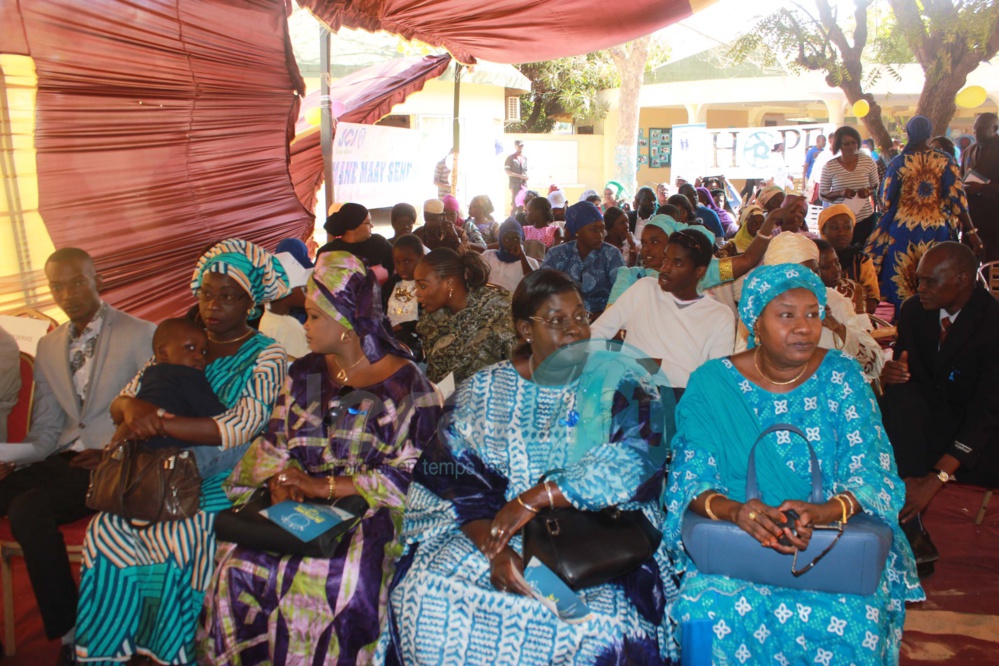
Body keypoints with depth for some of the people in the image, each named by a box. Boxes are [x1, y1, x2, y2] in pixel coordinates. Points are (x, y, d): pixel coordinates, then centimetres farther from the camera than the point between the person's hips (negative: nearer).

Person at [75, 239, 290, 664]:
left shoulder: (265, 355, -2)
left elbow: (241, 426, -16)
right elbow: (118, 406, 13)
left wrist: (159, 422, -20)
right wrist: (133, 407, -12)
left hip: (225, 481, -5)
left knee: (179, 538, -26)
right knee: (106, 530, -15)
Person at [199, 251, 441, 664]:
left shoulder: (404, 383, -6)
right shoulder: (304, 374, 14)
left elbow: (407, 475, -11)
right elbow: (273, 443, 16)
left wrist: (324, 486, -15)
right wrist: (280, 480, -7)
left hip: (368, 510, -5)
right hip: (301, 506, 5)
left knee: (339, 577, -32)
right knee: (239, 564, -20)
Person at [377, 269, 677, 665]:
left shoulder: (620, 380, 1)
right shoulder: (485, 390, 7)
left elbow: (633, 462, -14)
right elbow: (456, 479, -2)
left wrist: (533, 499, -19)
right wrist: (495, 548, -20)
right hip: (494, 529, 2)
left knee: (602, 626, -30)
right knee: (423, 595, -22)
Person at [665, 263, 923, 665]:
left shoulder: (841, 378, 1)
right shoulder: (713, 383, -2)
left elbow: (872, 473, -7)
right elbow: (690, 478, -6)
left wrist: (824, 511, -28)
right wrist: (733, 510, -29)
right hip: (736, 541, 0)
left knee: (853, 616, -29)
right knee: (710, 609, -30)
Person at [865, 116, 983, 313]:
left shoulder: (898, 162, -4)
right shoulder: (947, 161, -3)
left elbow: (887, 199, -3)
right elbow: (957, 200, -7)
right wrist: (971, 232, -3)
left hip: (903, 230, 0)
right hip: (938, 231, 0)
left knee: (902, 285, 9)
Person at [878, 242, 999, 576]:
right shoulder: (913, 310, -2)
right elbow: (903, 371, 7)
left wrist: (937, 478, -34)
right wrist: (892, 374, -23)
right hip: (931, 415, 4)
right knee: (900, 396, -28)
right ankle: (912, 532, -31)